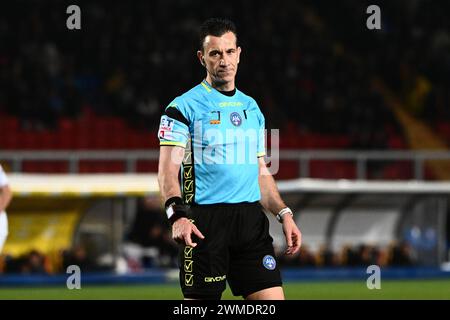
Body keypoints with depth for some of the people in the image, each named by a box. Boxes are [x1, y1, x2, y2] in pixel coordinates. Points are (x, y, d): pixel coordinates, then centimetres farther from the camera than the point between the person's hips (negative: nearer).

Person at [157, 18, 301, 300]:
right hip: (204, 222, -5)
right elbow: (168, 168, -10)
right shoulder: (184, 107, -2)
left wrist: (284, 214, 12)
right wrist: (178, 214, -26)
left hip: (251, 220, 5)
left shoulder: (251, 108, 17)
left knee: (272, 297, -4)